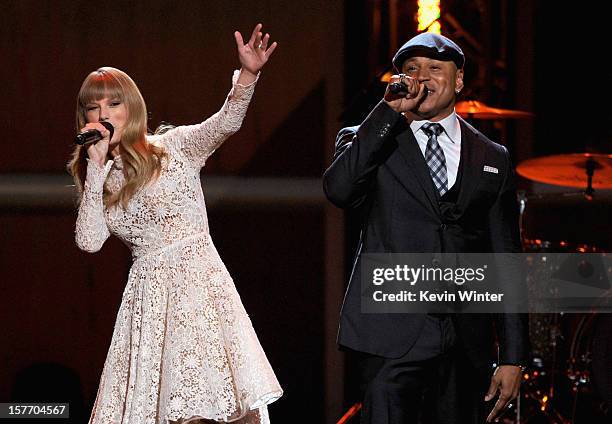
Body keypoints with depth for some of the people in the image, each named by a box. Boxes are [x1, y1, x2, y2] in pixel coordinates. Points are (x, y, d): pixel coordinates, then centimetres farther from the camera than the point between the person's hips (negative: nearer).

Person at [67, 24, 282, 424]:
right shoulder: (97, 179, 16)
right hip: (148, 295, 3)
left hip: (200, 284, -3)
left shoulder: (175, 147, 6)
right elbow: (89, 241, 0)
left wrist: (248, 75, -30)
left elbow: (226, 122, -11)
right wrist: (97, 166, -1)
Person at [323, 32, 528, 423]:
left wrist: (513, 357, 8)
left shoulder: (492, 160, 15)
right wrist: (390, 112, -12)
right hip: (391, 340, -3)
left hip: (467, 344, 3)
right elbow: (339, 189, -15)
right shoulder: (368, 140, 9)